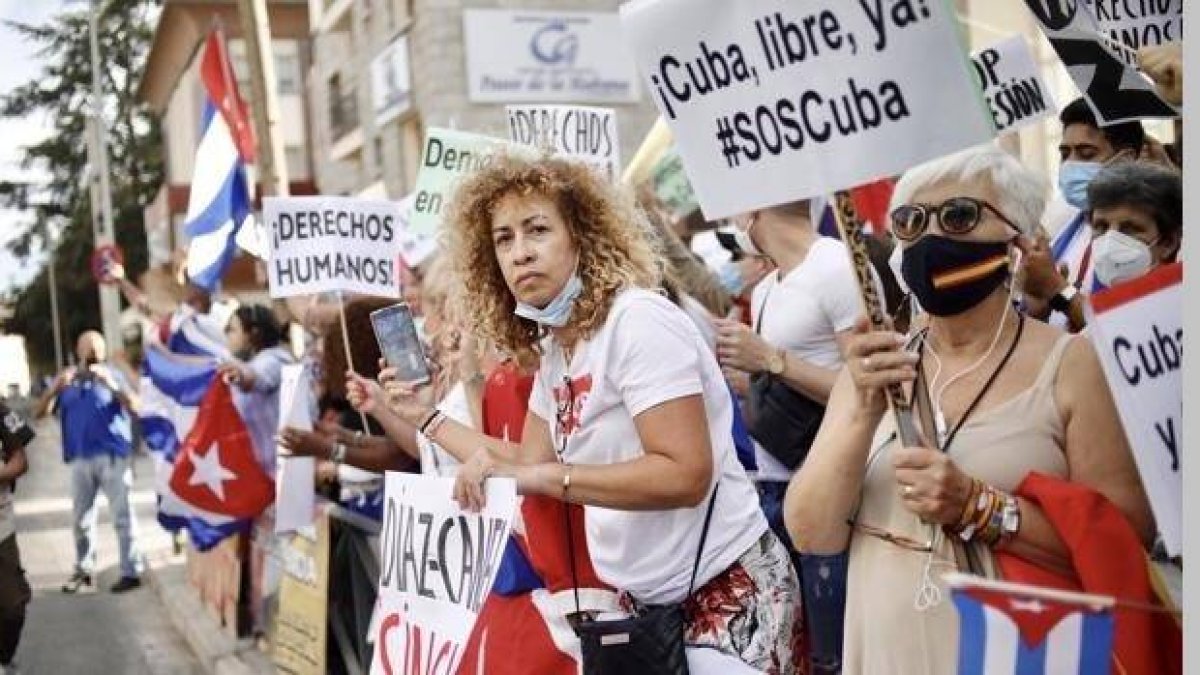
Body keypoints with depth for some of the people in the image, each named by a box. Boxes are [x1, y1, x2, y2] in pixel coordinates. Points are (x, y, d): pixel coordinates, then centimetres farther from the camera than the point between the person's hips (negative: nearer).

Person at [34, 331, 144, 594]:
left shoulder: (113, 376, 1)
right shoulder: (67, 380, 11)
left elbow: (135, 407, -12)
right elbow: (40, 412, 4)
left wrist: (111, 384, -25)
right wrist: (56, 387, -11)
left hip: (112, 456, -4)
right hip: (80, 459, 4)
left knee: (122, 515, -4)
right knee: (81, 519, 11)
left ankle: (131, 572, -2)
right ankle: (83, 570, 22)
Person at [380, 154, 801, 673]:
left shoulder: (638, 322, -21)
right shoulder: (552, 348, 5)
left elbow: (686, 476, -28)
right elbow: (530, 463, 12)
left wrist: (542, 477, -31)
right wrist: (424, 416, 13)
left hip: (726, 591, -8)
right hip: (646, 598, 8)